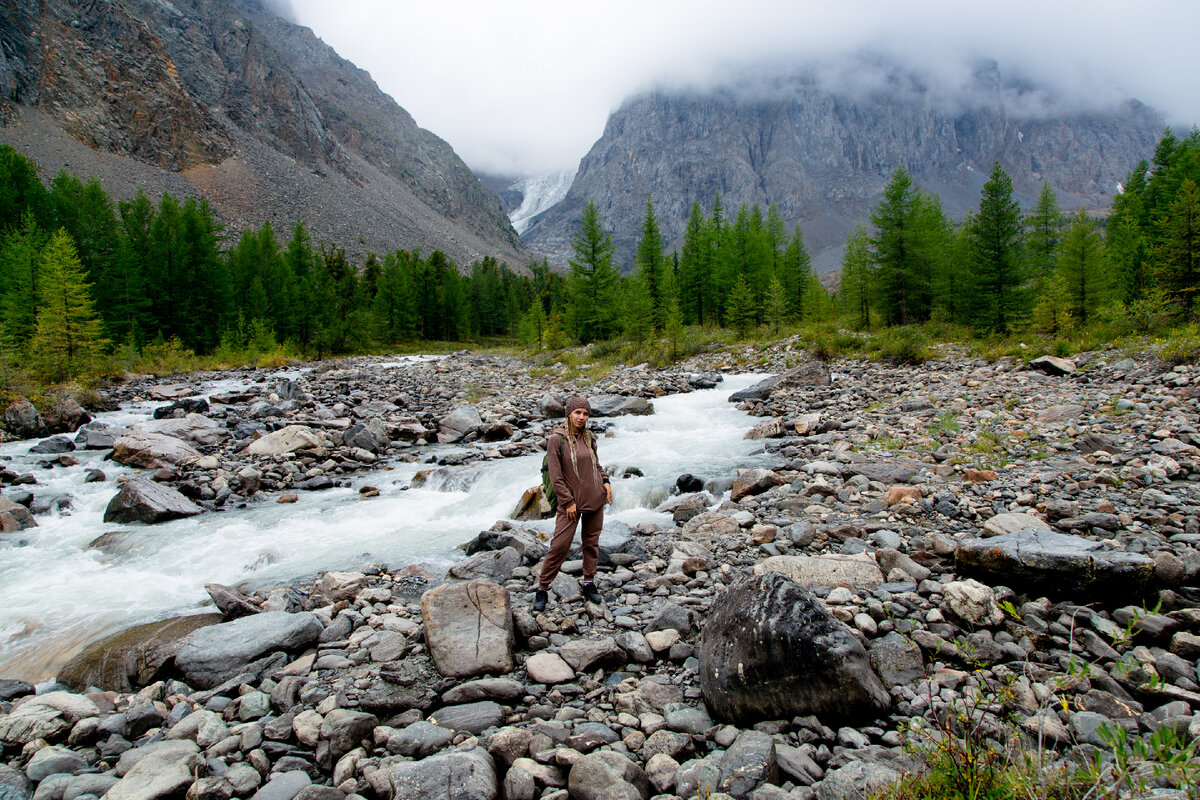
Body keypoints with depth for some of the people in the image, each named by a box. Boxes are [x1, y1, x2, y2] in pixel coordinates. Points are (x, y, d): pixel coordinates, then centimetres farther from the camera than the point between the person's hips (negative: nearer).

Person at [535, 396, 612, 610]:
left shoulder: (589, 437, 5)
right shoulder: (557, 439, -11)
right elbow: (555, 476, -11)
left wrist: (606, 482, 2)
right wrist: (568, 501, -13)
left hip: (596, 498, 5)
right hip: (572, 502, -5)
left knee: (591, 542, 11)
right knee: (559, 545, -5)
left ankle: (589, 583, 24)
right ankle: (542, 589, 6)